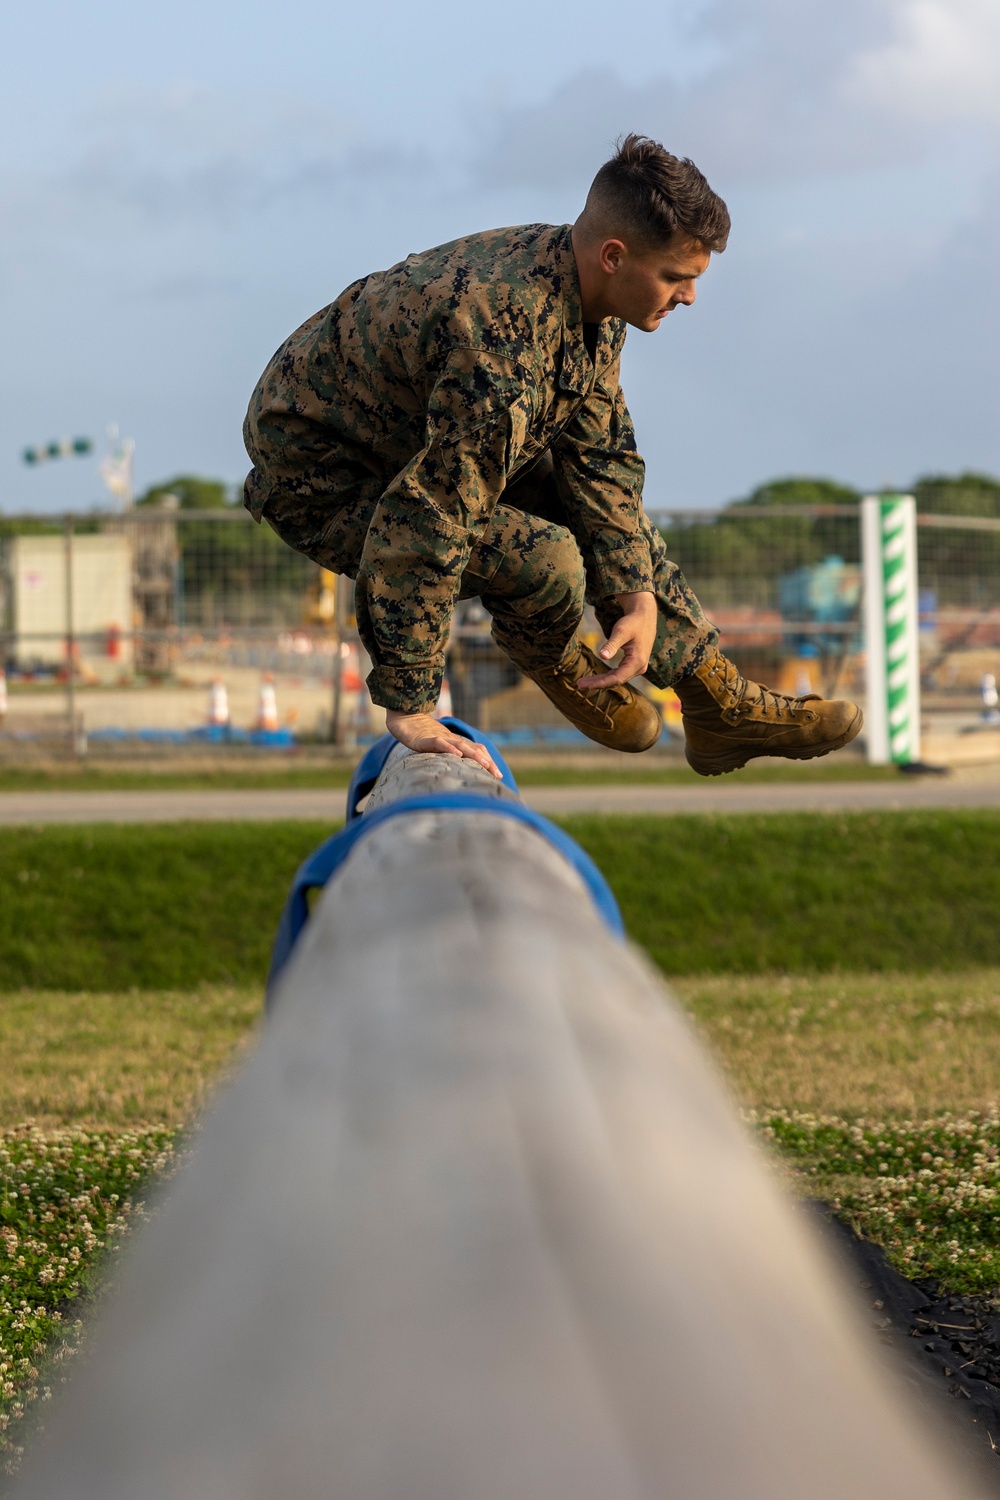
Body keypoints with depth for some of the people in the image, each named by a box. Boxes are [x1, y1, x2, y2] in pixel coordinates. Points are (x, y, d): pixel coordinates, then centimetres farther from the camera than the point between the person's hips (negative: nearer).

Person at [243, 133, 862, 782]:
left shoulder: (586, 290, -10)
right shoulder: (503, 344, -39)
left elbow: (599, 452, 0)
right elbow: (428, 521, -40)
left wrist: (638, 599, -9)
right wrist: (409, 706, -36)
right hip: (320, 481, -9)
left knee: (611, 497, 10)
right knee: (544, 559, -25)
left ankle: (722, 709, 21)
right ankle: (548, 659, 10)